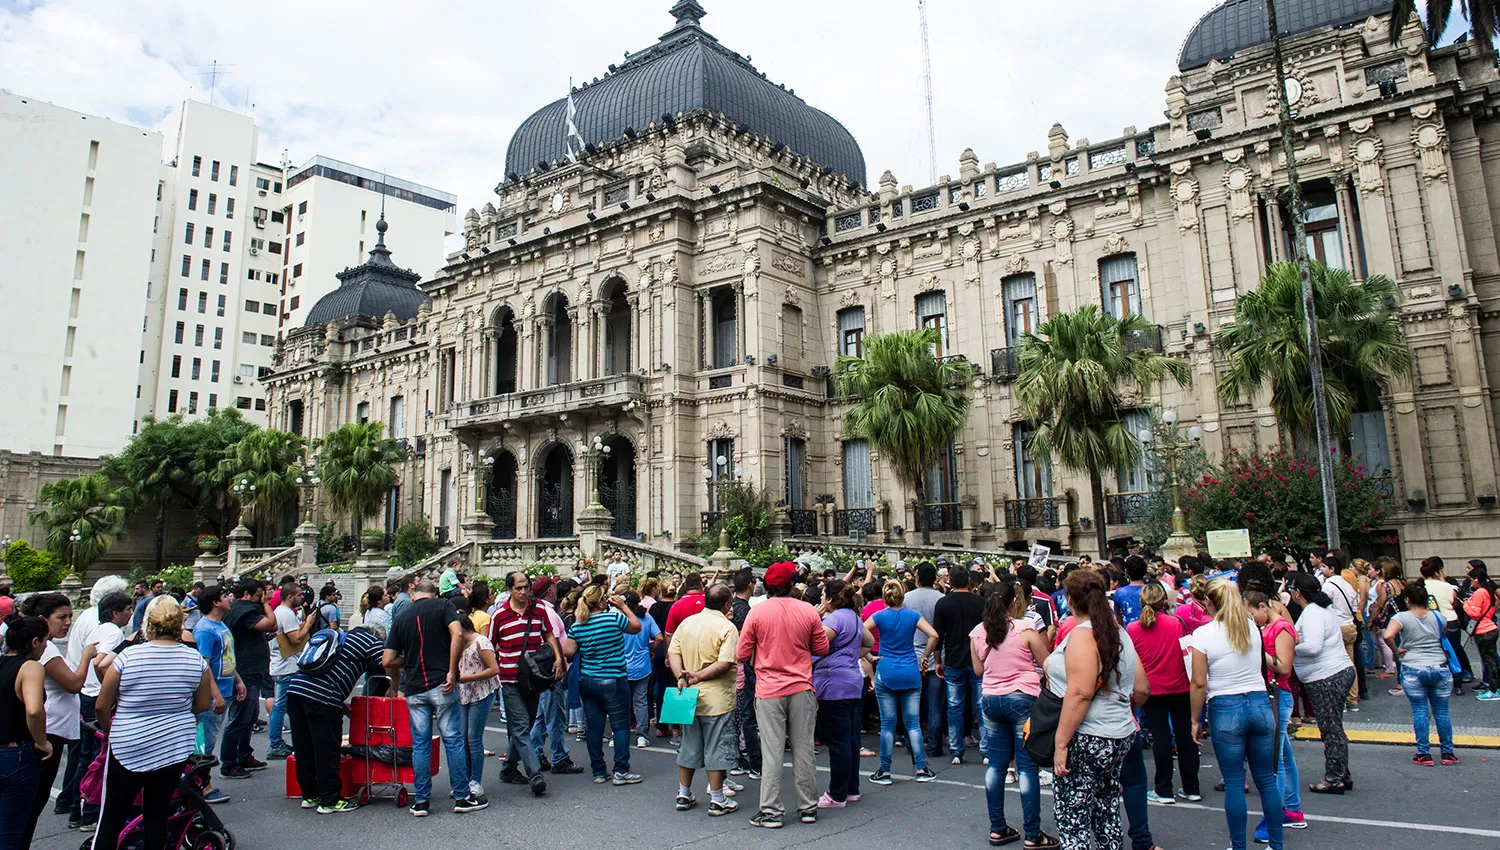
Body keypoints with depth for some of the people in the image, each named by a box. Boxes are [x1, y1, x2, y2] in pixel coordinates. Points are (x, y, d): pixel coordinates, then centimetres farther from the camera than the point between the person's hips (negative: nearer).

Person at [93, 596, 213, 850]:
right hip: (176, 749, 3)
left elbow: (101, 706, -3)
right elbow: (203, 705, 4)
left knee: (111, 819, 10)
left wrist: (109, 730, 16)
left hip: (129, 748, -3)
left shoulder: (128, 656, -13)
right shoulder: (195, 658, -6)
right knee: (157, 815, 14)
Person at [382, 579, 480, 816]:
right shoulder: (443, 605, 1)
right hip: (440, 684, -3)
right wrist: (452, 672, -13)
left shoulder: (402, 617, 10)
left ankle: (420, 801, 14)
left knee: (420, 744, 10)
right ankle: (462, 797, 9)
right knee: (453, 740, 4)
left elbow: (387, 662, 6)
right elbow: (457, 634, -17)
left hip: (413, 688, 3)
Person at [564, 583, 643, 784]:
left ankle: (598, 771, 19)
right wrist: (624, 606, 8)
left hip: (587, 681, 5)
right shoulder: (614, 618, -13)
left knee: (594, 726, 11)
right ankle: (621, 771, 5)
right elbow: (637, 627, 2)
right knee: (621, 725, 4)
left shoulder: (577, 625, -1)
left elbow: (568, 652, -1)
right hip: (612, 681, -5)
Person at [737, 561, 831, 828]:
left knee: (771, 752, 3)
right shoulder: (808, 611, -3)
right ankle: (808, 808, 20)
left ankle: (770, 811, 7)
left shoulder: (757, 612, -7)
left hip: (769, 690, -2)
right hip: (801, 688, 2)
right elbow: (822, 649, 6)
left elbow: (742, 655, -4)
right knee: (803, 749, 10)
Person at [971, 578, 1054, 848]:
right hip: (1022, 698, -4)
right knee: (1027, 767, 2)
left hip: (990, 700, 4)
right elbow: (1046, 664, -3)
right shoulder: (1026, 628, -12)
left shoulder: (978, 632, 0)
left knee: (995, 764, 12)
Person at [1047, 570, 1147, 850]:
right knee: (1106, 812, 18)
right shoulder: (1119, 633, 10)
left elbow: (1080, 693, -24)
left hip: (1088, 741, -9)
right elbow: (1142, 689, 14)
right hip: (1119, 737, 9)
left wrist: (1061, 742, -20)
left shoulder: (1082, 634, -16)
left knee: (1070, 817, -2)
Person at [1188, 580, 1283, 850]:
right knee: (1266, 779, 14)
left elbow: (1199, 683, -10)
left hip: (1225, 709, -4)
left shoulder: (1203, 634, -10)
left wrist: (1195, 720, 0)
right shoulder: (1253, 627, 4)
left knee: (1234, 783, 5)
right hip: (1260, 703, 4)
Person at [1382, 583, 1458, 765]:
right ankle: (1447, 753, 19)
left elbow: (1388, 635, -23)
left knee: (1419, 711, 3)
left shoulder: (1402, 617, -8)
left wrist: (1396, 651, -7)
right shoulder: (1437, 617, 4)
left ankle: (1424, 754, 6)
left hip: (1413, 670, -3)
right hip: (1440, 668, 3)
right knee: (1442, 711, 11)